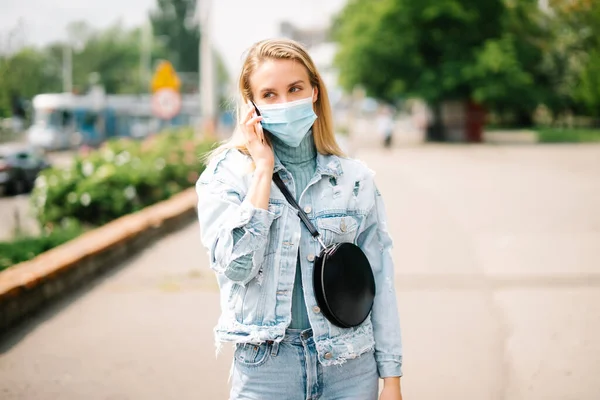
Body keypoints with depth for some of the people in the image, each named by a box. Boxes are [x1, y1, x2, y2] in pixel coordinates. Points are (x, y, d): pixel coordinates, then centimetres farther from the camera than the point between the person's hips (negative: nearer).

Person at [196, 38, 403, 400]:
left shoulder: (355, 179, 2)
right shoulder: (226, 173, -3)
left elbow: (379, 282, 4)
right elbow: (236, 265, -18)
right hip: (265, 367, -1)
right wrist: (263, 168, -14)